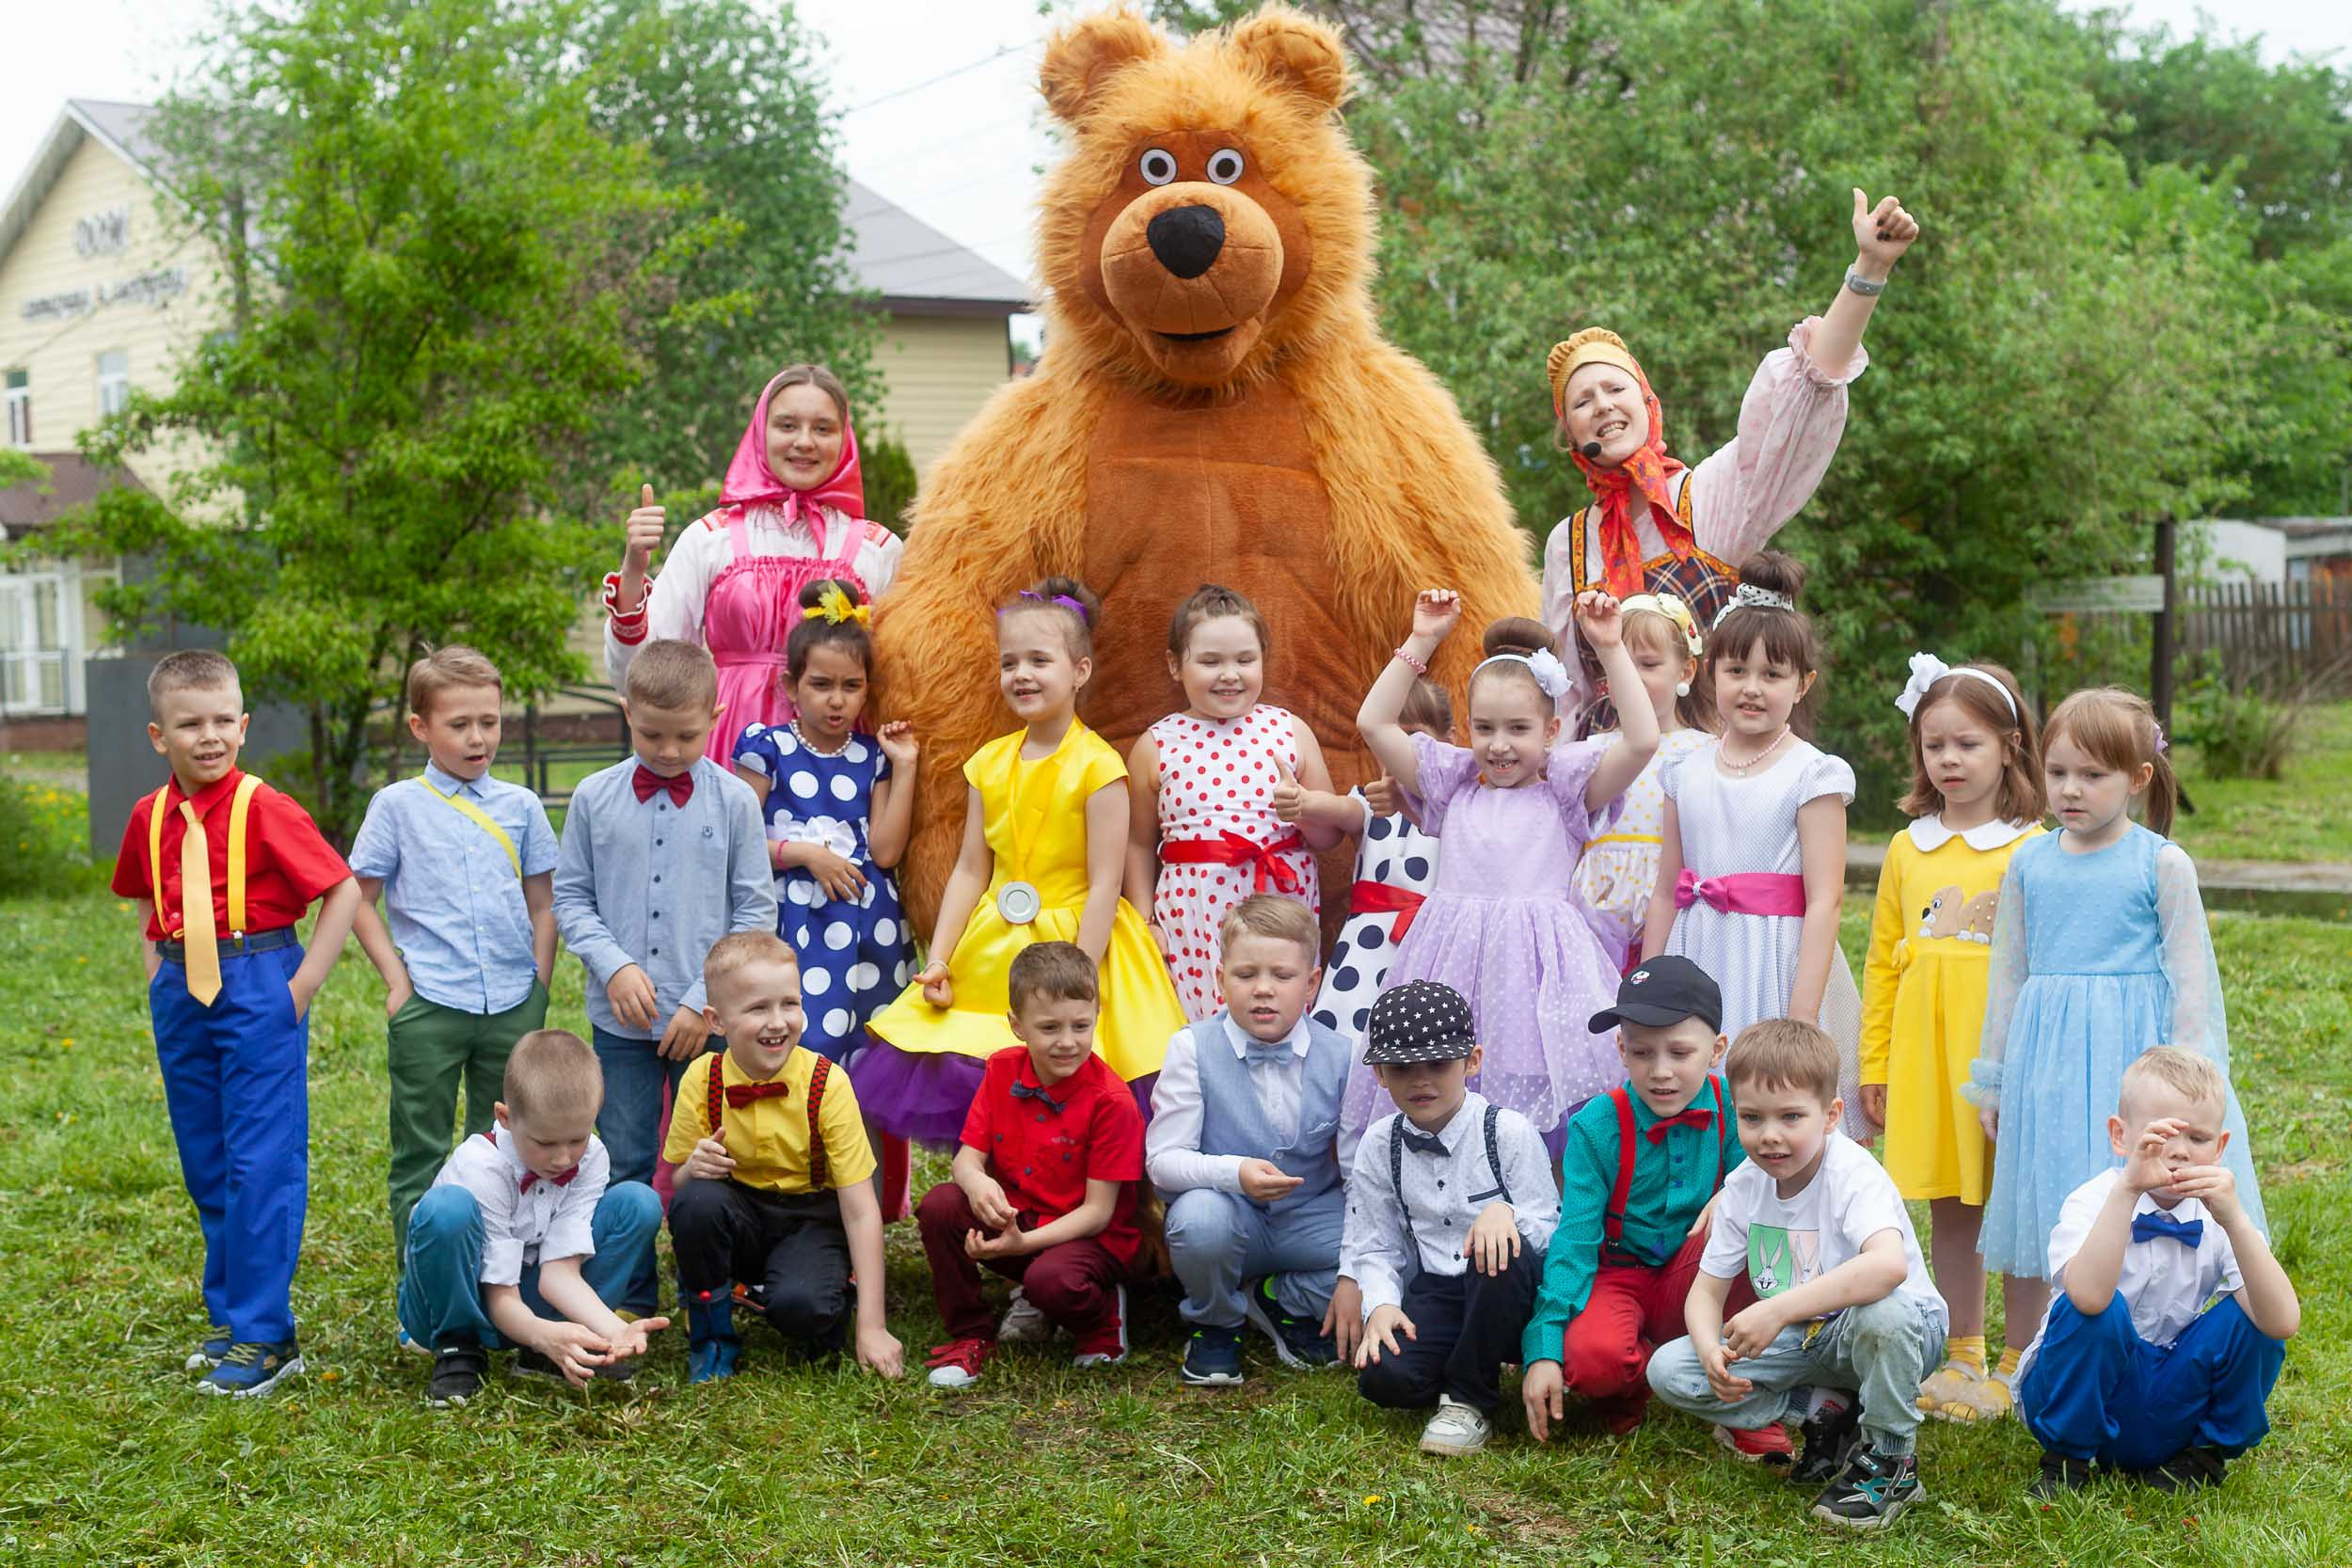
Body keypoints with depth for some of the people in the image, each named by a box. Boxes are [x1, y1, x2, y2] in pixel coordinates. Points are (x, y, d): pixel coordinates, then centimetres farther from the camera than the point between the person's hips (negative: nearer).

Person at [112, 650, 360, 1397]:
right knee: (205, 1164, 14)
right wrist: (154, 970, 12)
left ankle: (263, 1336, 0)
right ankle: (230, 1314, 27)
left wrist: (305, 982, -13)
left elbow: (344, 889, -13)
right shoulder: (149, 817, 6)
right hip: (183, 993, 6)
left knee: (261, 1163, -6)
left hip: (258, 990, -6)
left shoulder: (265, 809, -12)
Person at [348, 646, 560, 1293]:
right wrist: (397, 980, -3)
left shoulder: (520, 805, 7)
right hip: (429, 1006, -2)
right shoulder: (397, 805, 1)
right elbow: (359, 899, 4)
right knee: (419, 1156, 3)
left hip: (512, 1004, 2)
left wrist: (538, 987, 5)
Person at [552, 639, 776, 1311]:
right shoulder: (595, 798, 1)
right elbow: (570, 897, 6)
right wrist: (614, 966, -10)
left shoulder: (734, 801, -3)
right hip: (620, 1021, 1)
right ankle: (630, 1301, 19)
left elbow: (755, 911, -2)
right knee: (624, 1165, 6)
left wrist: (706, 1002, -9)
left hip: (709, 1021, -1)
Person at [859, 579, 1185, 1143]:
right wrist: (938, 959, 1)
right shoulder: (988, 764, 7)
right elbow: (970, 870, 9)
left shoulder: (1098, 767, -9)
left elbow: (1104, 886, -12)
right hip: (992, 956, 5)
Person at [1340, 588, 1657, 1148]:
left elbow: (1642, 740, -6)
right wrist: (1421, 641, 10)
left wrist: (1612, 648, -6)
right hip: (1454, 955, 3)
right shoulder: (1455, 785, 15)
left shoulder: (1565, 791, 7)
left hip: (1539, 964, -2)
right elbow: (1374, 723, 12)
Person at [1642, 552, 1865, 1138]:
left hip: (1777, 963, -4)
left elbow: (1823, 901, -11)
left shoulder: (1812, 775, -5)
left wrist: (1802, 1018, -17)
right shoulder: (1687, 771, 9)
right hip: (1698, 965, 4)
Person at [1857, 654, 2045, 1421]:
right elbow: (1883, 961, 11)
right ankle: (1962, 1357, 24)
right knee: (1949, 1207, 12)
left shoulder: (2034, 848, -4)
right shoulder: (1908, 849, 8)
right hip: (1925, 1049, 4)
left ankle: (2020, 1362, 17)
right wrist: (1874, 1065, 9)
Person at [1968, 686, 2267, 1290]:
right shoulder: (2028, 862, 6)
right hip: (2049, 1056, 3)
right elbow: (2007, 974, 13)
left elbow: (2190, 977, -1)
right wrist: (1991, 1080, 15)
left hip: (2132, 1048, -3)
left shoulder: (2164, 864, -4)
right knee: (2066, 1226, 6)